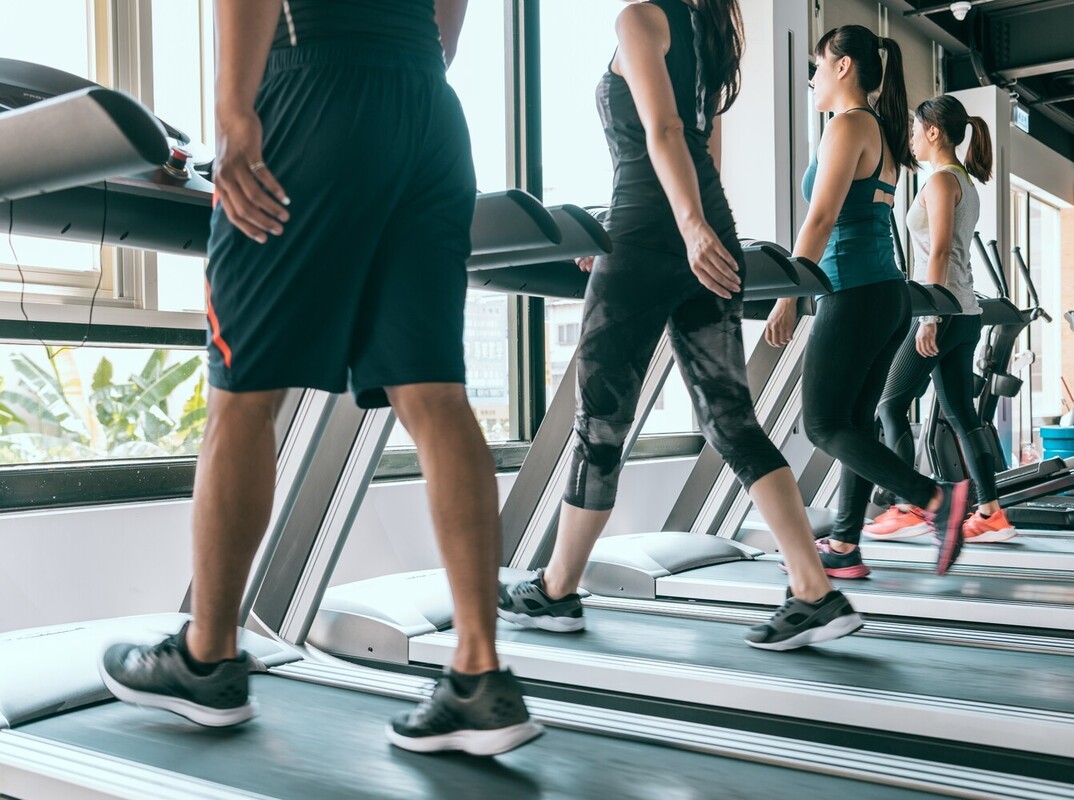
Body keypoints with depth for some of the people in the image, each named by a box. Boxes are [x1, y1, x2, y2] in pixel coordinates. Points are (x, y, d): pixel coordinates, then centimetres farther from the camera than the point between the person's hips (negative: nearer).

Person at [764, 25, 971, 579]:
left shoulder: (847, 125, -8)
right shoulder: (882, 132, 19)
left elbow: (822, 219, -17)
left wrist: (787, 297, -18)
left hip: (856, 296, -9)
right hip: (890, 295, 9)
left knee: (824, 425, -3)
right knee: (853, 424, 10)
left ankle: (937, 499, -13)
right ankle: (844, 549, 12)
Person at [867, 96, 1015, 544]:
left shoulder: (941, 180, -9)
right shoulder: (966, 182, 18)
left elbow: (939, 252, -18)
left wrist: (929, 316, -22)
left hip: (943, 310, -9)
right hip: (966, 313, 9)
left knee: (891, 405, -3)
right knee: (960, 413, 9)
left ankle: (908, 510, -3)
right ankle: (991, 514, 9)